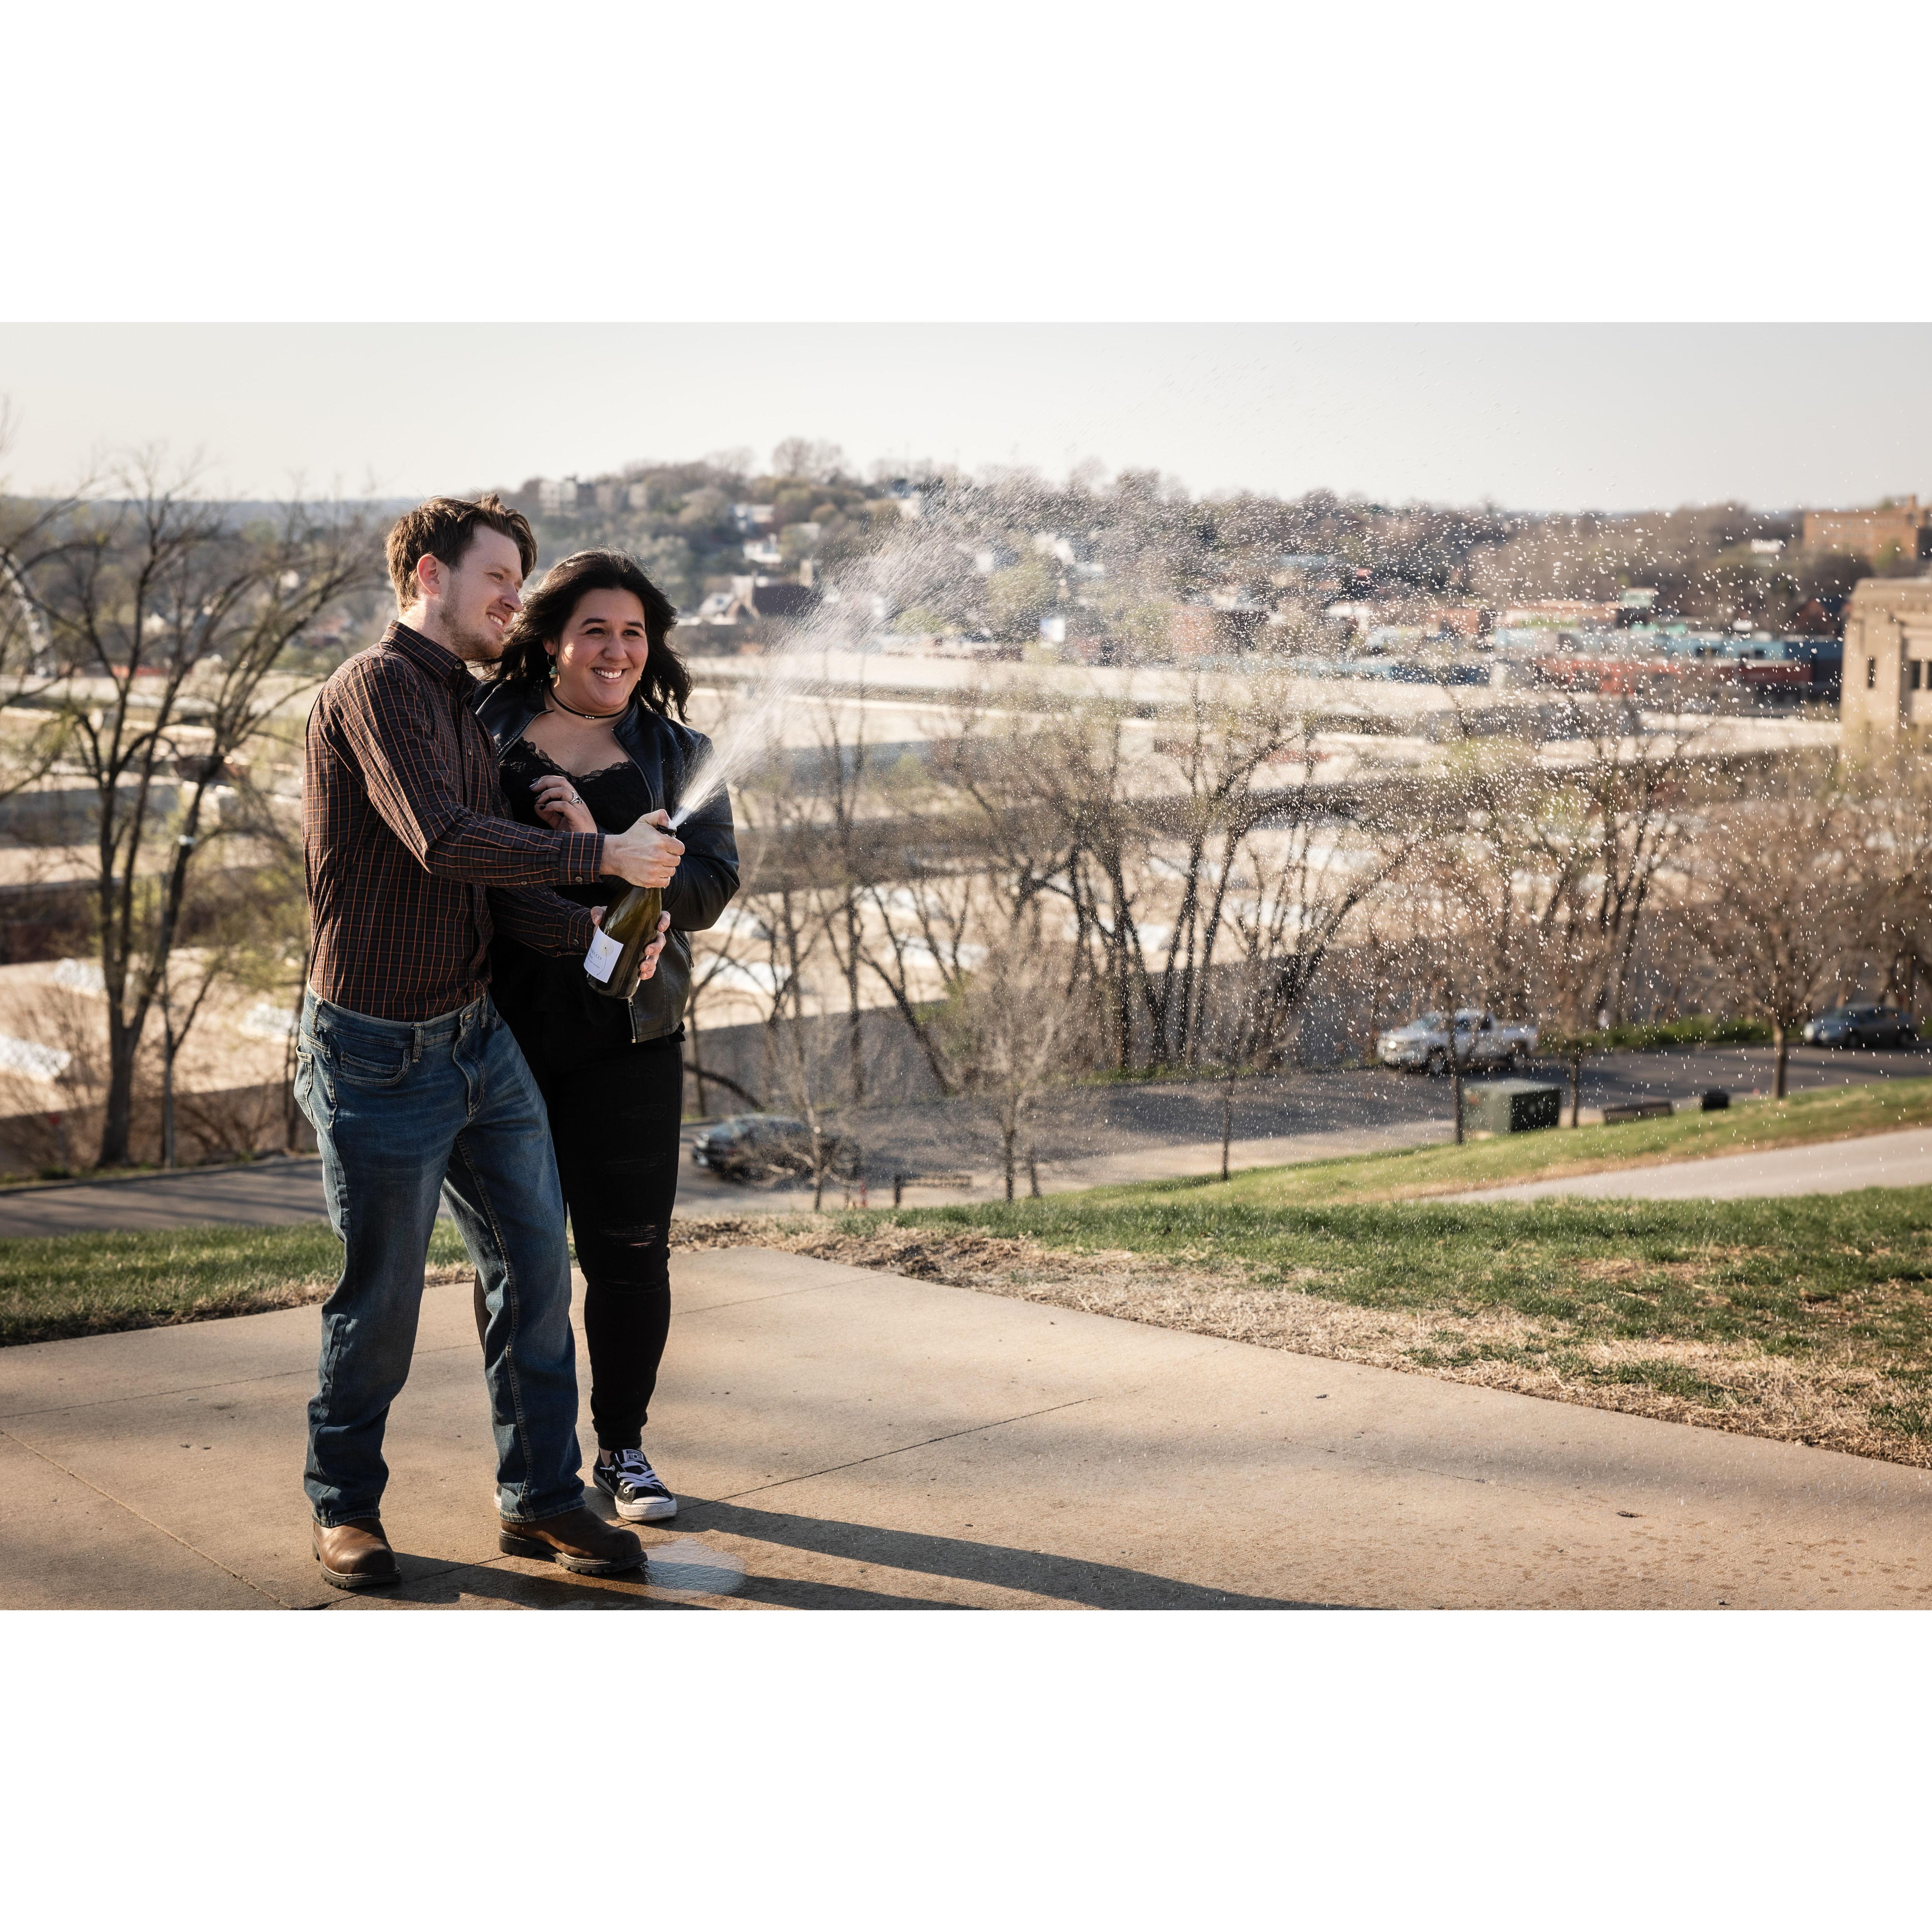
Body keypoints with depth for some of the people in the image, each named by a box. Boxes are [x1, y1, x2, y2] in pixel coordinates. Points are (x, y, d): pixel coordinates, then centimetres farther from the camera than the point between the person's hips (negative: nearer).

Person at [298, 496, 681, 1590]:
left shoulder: (467, 708, 15)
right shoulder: (380, 686, -14)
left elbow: (496, 884, 10)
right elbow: (443, 842, -27)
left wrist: (592, 935, -7)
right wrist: (603, 854, -21)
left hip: (481, 1038, 9)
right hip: (382, 1054, -8)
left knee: (536, 1265, 8)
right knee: (382, 1295, 4)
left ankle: (540, 1497, 20)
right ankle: (345, 1504, 24)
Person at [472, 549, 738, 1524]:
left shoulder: (678, 756, 7)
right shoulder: (482, 728, 4)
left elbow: (709, 887, -5)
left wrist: (601, 847, -18)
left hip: (627, 1034, 1)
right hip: (503, 1030, 0)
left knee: (628, 1249, 5)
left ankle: (623, 1446, 21)